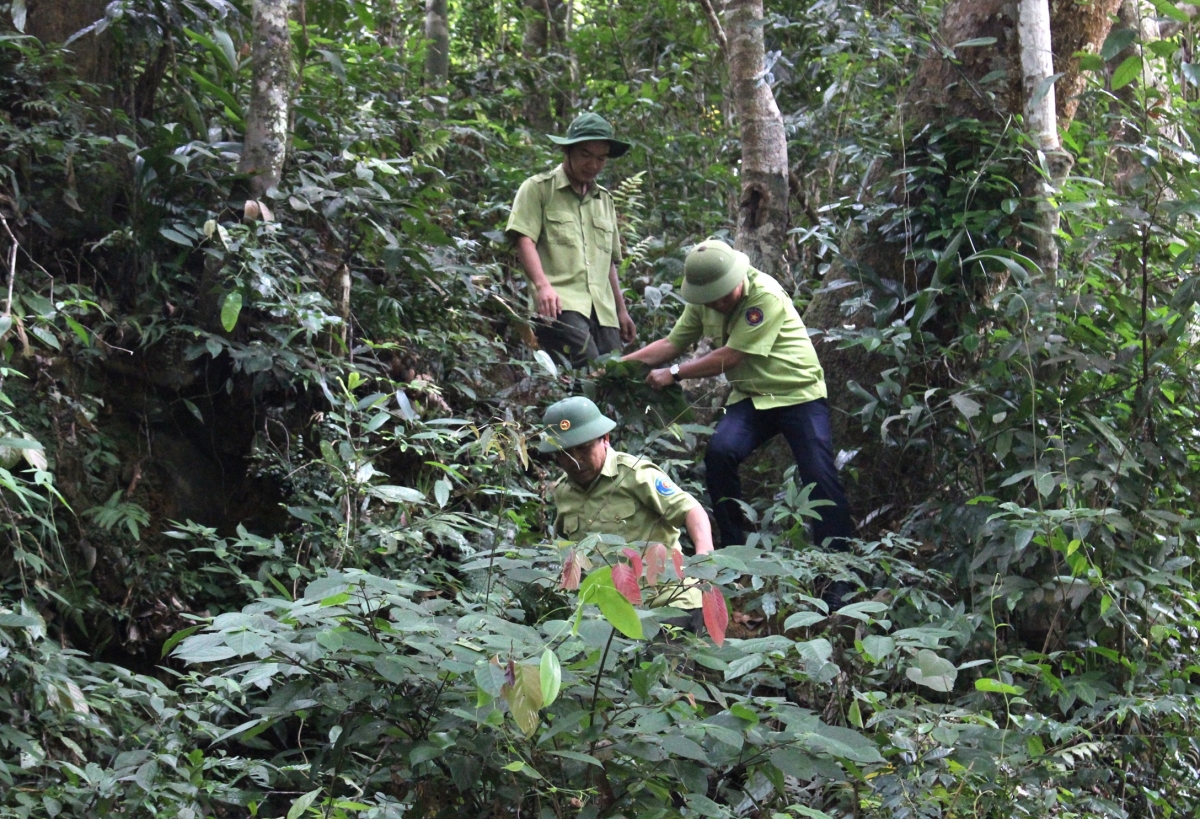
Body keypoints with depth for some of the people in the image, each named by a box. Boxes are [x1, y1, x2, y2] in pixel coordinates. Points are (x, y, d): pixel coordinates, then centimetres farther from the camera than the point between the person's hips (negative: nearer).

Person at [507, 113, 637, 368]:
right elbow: (524, 240, -5)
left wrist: (621, 310, 26)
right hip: (560, 306, -6)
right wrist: (542, 285, -21)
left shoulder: (604, 200, 28)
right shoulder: (538, 189, 7)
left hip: (603, 311, 7)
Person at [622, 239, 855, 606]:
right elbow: (672, 344, 5)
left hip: (799, 393, -5)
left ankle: (839, 578, -10)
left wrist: (674, 374, -15)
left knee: (820, 477, -17)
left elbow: (730, 357, -22)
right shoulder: (703, 302, -1)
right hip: (751, 397, 5)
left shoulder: (765, 297, -24)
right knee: (719, 452, -22)